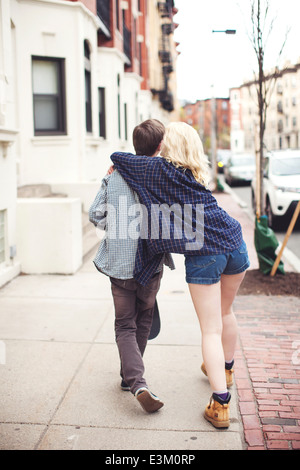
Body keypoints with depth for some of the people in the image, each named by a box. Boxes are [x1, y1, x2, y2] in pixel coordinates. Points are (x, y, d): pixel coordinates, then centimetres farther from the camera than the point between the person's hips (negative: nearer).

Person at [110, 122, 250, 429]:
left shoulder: (161, 169, -4)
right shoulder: (198, 173, 16)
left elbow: (118, 158, 0)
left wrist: (117, 164, 23)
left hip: (202, 256, -6)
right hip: (234, 245, 6)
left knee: (211, 330, 0)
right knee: (225, 312, 26)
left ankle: (220, 404, 0)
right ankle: (225, 369, 48)